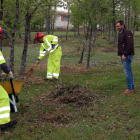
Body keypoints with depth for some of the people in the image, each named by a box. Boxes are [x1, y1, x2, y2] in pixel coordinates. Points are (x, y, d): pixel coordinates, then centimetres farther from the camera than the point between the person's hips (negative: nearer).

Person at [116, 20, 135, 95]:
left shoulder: (127, 32, -13)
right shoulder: (121, 33, 18)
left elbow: (130, 44, -21)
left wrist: (125, 55, -22)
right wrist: (121, 54, 15)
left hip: (127, 55, -10)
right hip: (123, 55, 10)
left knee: (127, 71, -9)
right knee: (128, 71, 12)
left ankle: (130, 89, -5)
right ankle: (132, 88, 17)